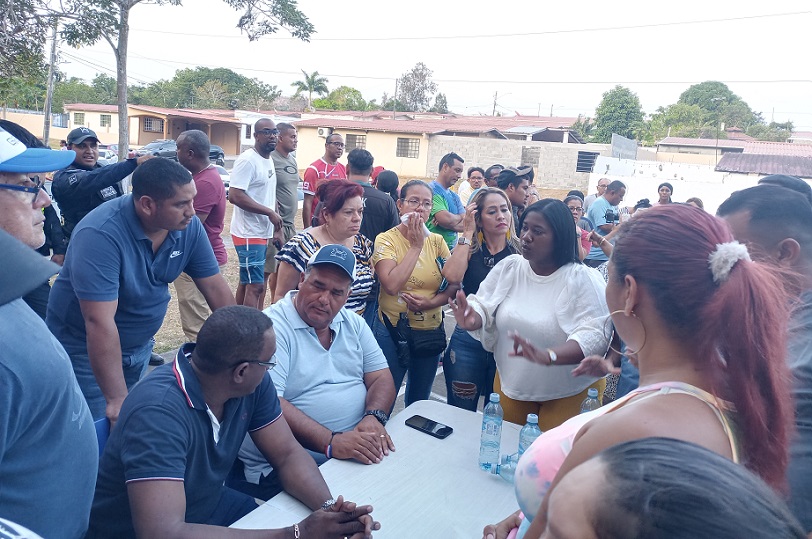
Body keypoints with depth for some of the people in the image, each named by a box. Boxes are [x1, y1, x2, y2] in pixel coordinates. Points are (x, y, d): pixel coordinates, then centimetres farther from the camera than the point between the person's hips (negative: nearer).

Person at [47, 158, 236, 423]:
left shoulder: (189, 227, -13)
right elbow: (100, 322, -34)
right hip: (85, 349, -5)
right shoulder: (100, 235, -31)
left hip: (140, 346, 6)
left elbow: (216, 288, -6)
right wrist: (117, 400, -34)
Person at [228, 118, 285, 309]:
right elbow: (234, 195, -23)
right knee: (255, 286, -10)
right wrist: (270, 212, -19)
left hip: (262, 233, 9)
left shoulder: (268, 160, 15)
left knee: (246, 282, 16)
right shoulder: (247, 160, -14)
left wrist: (278, 227, 13)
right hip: (249, 234, -9)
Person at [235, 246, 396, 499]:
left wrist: (374, 417, -13)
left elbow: (381, 378, 9)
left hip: (358, 451, 7)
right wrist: (330, 442, -30)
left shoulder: (354, 324, 11)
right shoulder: (272, 327, -12)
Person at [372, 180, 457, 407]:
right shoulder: (386, 239, -9)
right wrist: (416, 246, -18)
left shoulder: (437, 242, 3)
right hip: (392, 330, -4)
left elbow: (452, 286, 1)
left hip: (431, 332, 5)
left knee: (419, 402, 23)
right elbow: (392, 285, -24)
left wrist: (430, 303, -18)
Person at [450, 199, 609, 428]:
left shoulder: (583, 279, -18)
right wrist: (472, 319, -25)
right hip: (510, 385, 4)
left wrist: (547, 356, -43)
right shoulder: (509, 267, -3)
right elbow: (483, 306, 0)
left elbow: (595, 335, -27)